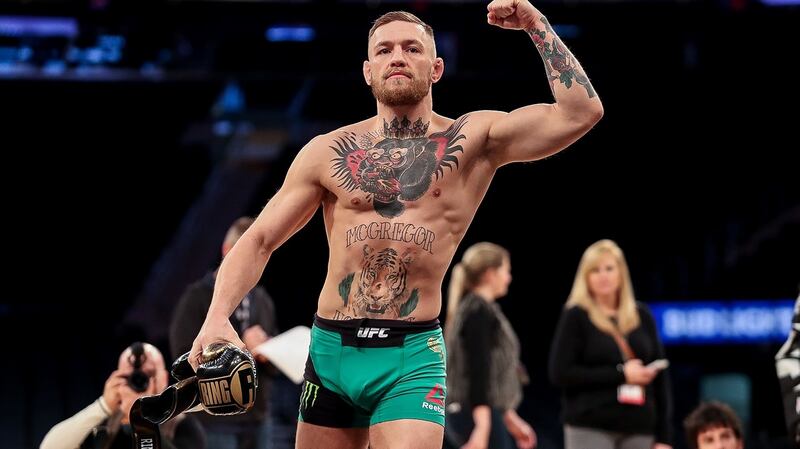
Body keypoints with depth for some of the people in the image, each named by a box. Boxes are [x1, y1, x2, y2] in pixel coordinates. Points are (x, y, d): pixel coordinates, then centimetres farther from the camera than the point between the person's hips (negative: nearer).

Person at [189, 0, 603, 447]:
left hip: (413, 358, -2)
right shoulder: (328, 153, 6)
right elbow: (258, 241, 8)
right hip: (330, 351, 3)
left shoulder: (472, 141, 2)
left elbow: (581, 112, -8)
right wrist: (218, 316, -8)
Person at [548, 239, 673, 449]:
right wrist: (620, 374, -12)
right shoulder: (576, 317, 0)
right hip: (590, 428, -4)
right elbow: (560, 373, -8)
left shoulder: (642, 315, 11)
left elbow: (659, 377, 12)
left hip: (638, 429, 4)